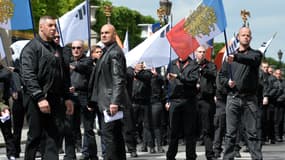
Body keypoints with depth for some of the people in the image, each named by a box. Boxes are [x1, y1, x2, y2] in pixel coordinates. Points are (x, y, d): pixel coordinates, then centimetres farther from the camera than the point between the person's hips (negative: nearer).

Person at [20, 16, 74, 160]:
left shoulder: (57, 49, 18)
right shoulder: (32, 47, -6)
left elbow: (64, 76, 22)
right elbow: (28, 76, -16)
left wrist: (67, 97, 15)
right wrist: (40, 98, -23)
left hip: (53, 99, 7)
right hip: (36, 99, -7)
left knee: (51, 136, 3)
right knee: (35, 135, -2)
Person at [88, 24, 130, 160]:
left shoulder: (115, 53, -11)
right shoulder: (107, 52, 20)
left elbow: (118, 79, -19)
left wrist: (114, 102, -26)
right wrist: (93, 100, 20)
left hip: (111, 102, -10)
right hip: (108, 101, 10)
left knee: (108, 135, -13)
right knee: (117, 135, 13)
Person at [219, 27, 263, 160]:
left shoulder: (255, 54, 7)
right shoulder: (230, 56, 15)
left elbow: (251, 60, -18)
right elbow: (221, 75, 17)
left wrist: (236, 58, -36)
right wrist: (227, 82, -6)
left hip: (250, 99, -2)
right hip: (233, 98, 2)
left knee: (253, 132, -3)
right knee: (230, 133, 2)